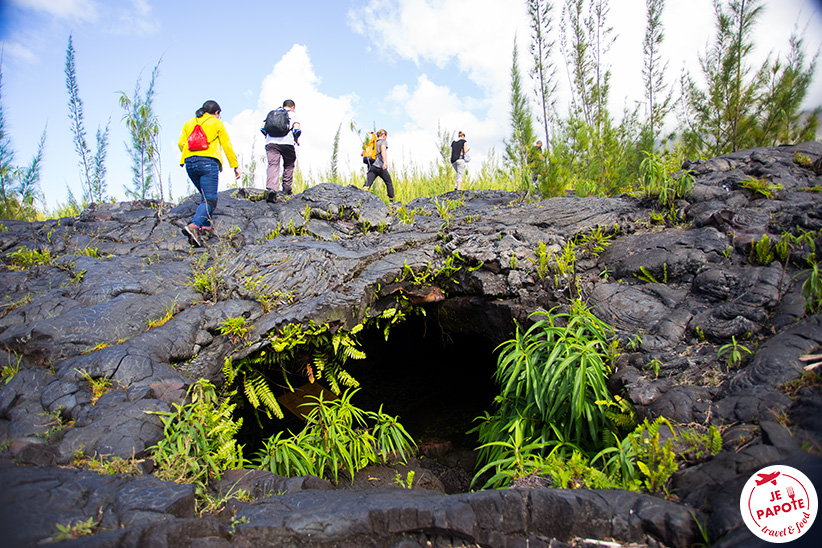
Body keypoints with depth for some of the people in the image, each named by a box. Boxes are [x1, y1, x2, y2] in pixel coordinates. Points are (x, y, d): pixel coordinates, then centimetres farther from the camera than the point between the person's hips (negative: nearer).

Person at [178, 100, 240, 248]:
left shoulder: (189, 123, 22)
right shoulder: (216, 123, 11)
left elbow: (181, 143, 11)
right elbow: (227, 146, 8)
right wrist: (235, 166, 11)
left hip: (190, 163, 6)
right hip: (208, 162, -5)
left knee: (206, 196, 22)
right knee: (209, 199, -11)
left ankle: (206, 226, 16)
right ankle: (193, 226, -33)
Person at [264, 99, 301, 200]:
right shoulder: (292, 114, 15)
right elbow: (297, 130, -1)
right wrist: (296, 140, 15)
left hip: (271, 142, 2)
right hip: (287, 142, -2)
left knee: (273, 165, -9)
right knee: (289, 165, 15)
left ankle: (271, 188, -30)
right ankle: (286, 189, 14)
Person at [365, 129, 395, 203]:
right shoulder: (383, 142, 3)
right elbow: (383, 151, -17)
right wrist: (385, 162, -32)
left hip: (371, 166, 5)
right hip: (380, 166, -5)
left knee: (367, 184, -11)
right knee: (389, 183, 14)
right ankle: (391, 200, 18)